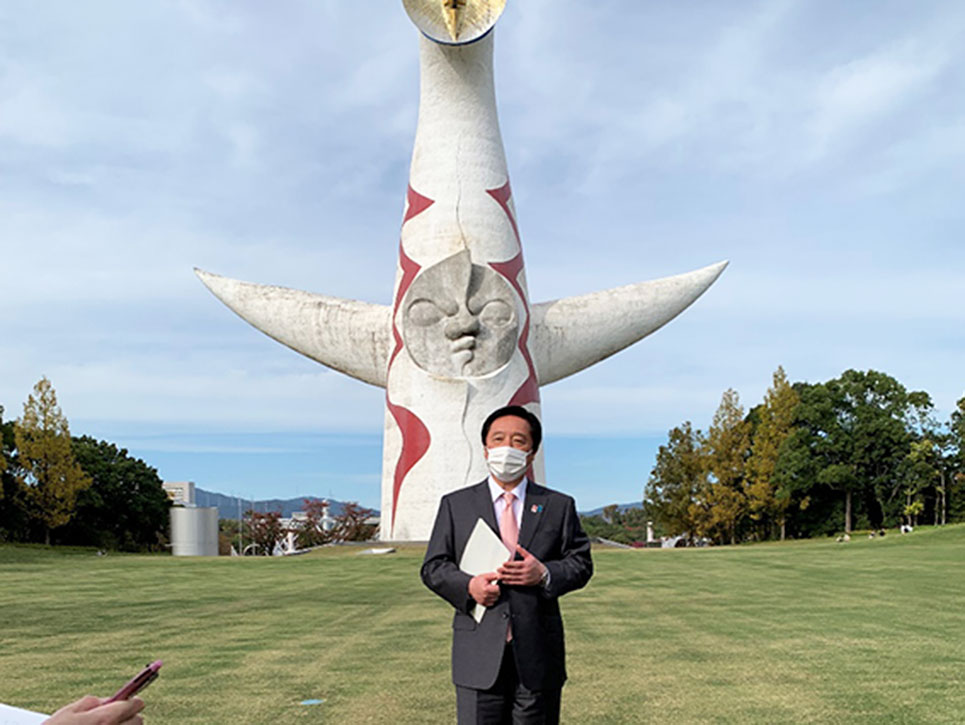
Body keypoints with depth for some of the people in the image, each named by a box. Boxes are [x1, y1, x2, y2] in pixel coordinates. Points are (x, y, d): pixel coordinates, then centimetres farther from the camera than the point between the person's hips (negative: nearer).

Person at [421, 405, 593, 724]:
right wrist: (467, 586, -12)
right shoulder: (455, 505, 10)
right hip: (479, 655, 0)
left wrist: (545, 574, -13)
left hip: (538, 653, 1)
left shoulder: (559, 506, 10)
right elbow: (433, 567, 7)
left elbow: (581, 563, 7)